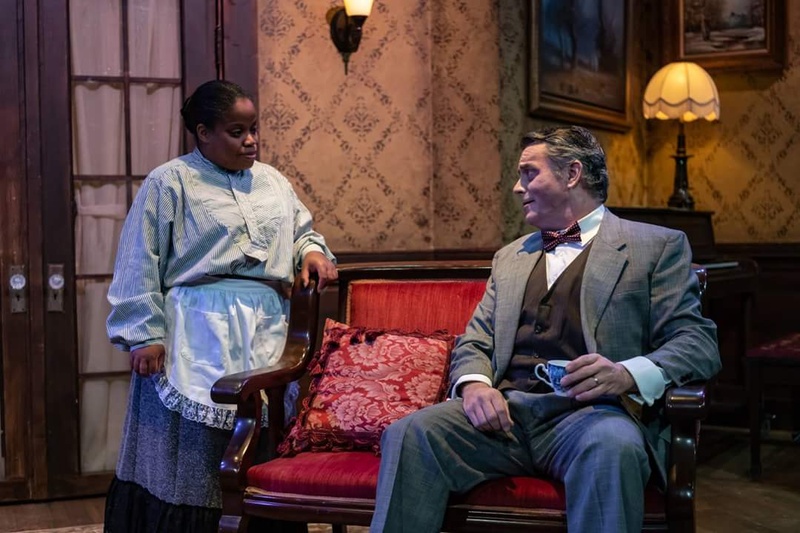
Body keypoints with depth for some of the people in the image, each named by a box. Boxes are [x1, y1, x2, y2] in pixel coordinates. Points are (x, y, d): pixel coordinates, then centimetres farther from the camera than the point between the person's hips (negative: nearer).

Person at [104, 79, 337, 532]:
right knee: (187, 457, -4)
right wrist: (146, 335, -9)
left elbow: (301, 229, 29)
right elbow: (141, 265, -3)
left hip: (266, 333, 5)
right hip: (200, 332, -4)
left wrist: (312, 251, 5)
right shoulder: (170, 182, 0)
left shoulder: (273, 181, 17)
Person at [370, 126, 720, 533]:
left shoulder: (657, 246, 11)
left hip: (591, 411, -3)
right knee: (408, 435, -25)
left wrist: (626, 374, -20)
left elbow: (698, 342, 1)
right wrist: (474, 384, -3)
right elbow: (474, 343, 22)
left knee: (612, 447, -38)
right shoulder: (510, 257, 27)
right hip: (506, 410, 4)